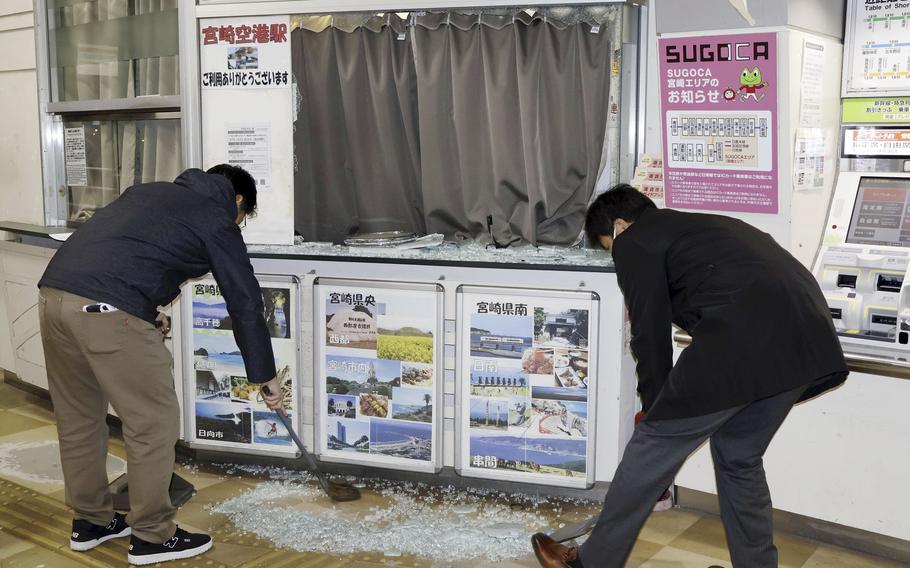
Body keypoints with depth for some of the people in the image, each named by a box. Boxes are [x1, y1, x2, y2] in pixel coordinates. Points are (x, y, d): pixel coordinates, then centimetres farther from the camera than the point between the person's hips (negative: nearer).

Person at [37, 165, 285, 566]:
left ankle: (89, 521, 34)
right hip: (106, 310, -8)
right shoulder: (217, 220, 9)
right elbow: (245, 304, 10)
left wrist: (145, 313, 30)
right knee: (154, 422, 5)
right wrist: (265, 377, 17)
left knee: (77, 418, 20)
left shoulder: (152, 190, 28)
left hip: (53, 292, 8)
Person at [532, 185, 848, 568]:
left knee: (653, 447, 5)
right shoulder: (698, 225, 34)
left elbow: (650, 334, 7)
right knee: (739, 457, 24)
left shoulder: (634, 241, 10)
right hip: (810, 339, 8)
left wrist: (654, 407, 21)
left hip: (744, 339, -8)